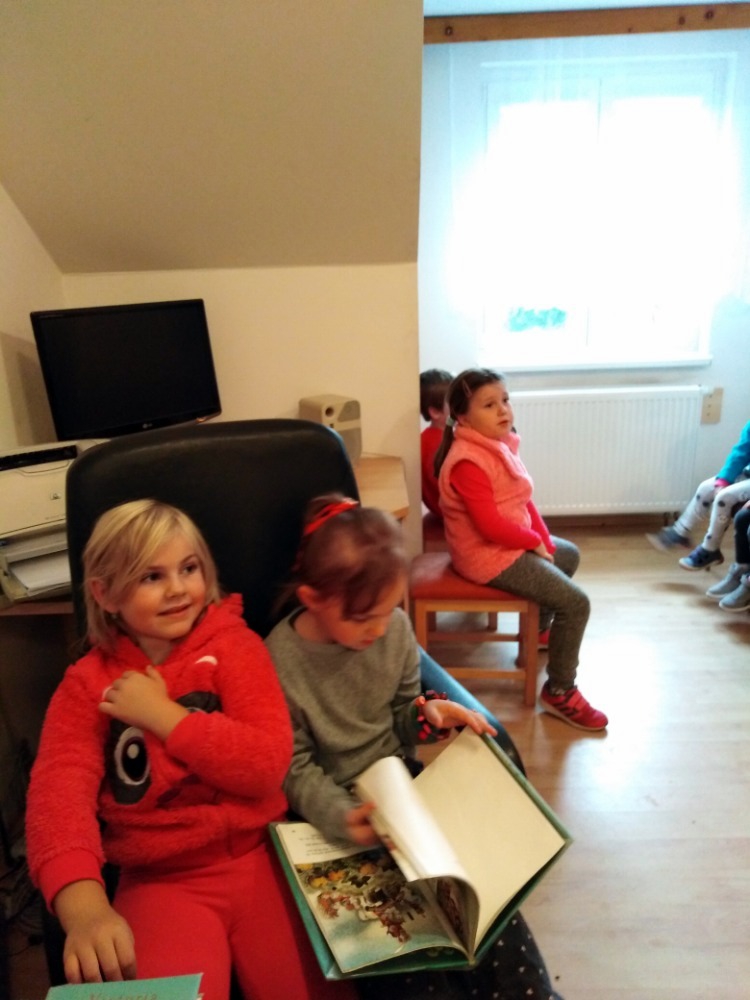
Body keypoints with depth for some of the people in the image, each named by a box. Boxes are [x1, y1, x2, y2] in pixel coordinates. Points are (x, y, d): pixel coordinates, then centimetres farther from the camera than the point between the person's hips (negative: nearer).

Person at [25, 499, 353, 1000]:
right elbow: (59, 789, -15)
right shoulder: (85, 684, 2)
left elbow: (269, 764, -11)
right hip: (162, 882, 1)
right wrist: (85, 906, -33)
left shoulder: (233, 644, -2)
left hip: (262, 857, 0)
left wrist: (162, 714, -13)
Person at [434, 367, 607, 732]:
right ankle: (559, 692, 4)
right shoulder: (469, 462, -27)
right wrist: (535, 541, -12)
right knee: (576, 603, -11)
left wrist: (545, 539, -1)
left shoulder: (499, 443, 5)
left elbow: (523, 498, 10)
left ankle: (539, 629, 45)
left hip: (514, 543, 11)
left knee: (569, 555, 30)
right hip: (489, 555, -10)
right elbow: (491, 527, -28)